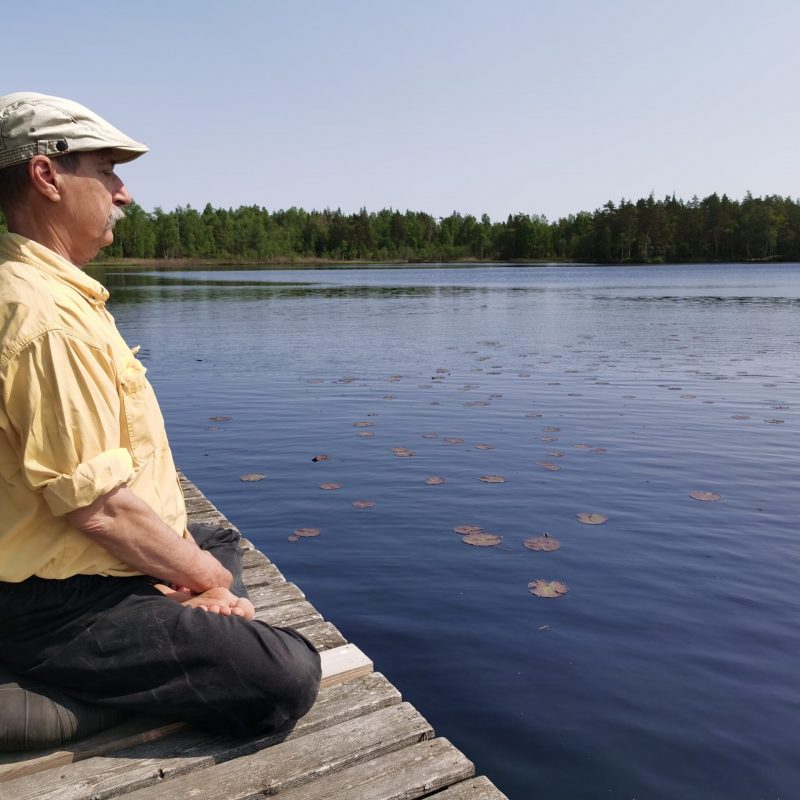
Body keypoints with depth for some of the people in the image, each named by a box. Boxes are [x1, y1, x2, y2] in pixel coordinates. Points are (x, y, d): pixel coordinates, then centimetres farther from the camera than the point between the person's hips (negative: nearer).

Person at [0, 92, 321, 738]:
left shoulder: (60, 293, 10)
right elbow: (98, 505, -27)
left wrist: (192, 563, 4)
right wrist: (206, 576, -9)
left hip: (66, 563, 11)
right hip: (61, 608, -10)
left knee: (223, 545, 31)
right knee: (289, 677, -17)